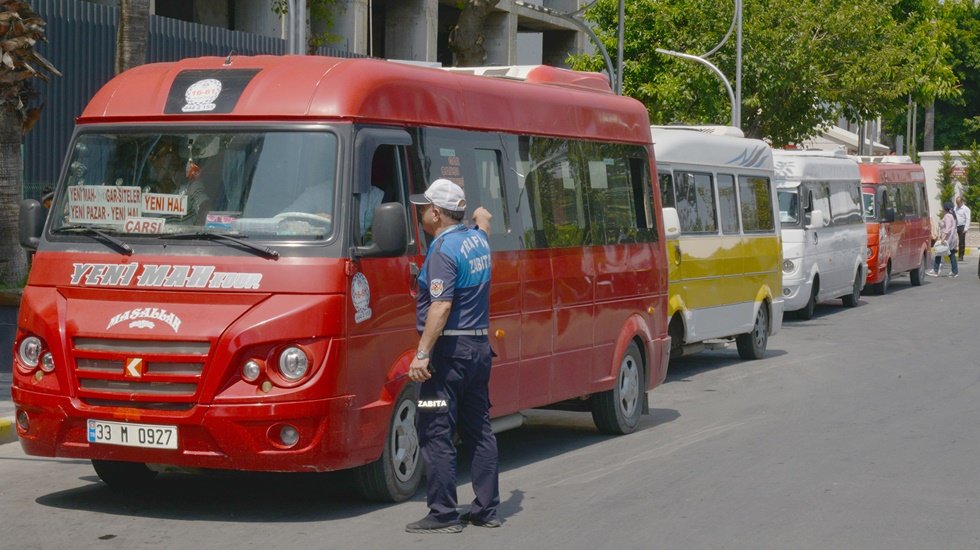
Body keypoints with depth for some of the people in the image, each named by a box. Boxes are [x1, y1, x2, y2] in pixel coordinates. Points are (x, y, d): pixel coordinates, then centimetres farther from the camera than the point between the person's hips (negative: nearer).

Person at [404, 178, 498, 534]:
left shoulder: (443, 251, -15)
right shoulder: (477, 239, 11)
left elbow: (441, 307, -24)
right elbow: (483, 222, 38)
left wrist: (422, 354, -25)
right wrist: (482, 217, 59)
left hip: (450, 350, -9)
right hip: (480, 346, 9)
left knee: (436, 434, -5)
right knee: (479, 430, 13)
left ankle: (443, 515, -4)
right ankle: (487, 509, 17)